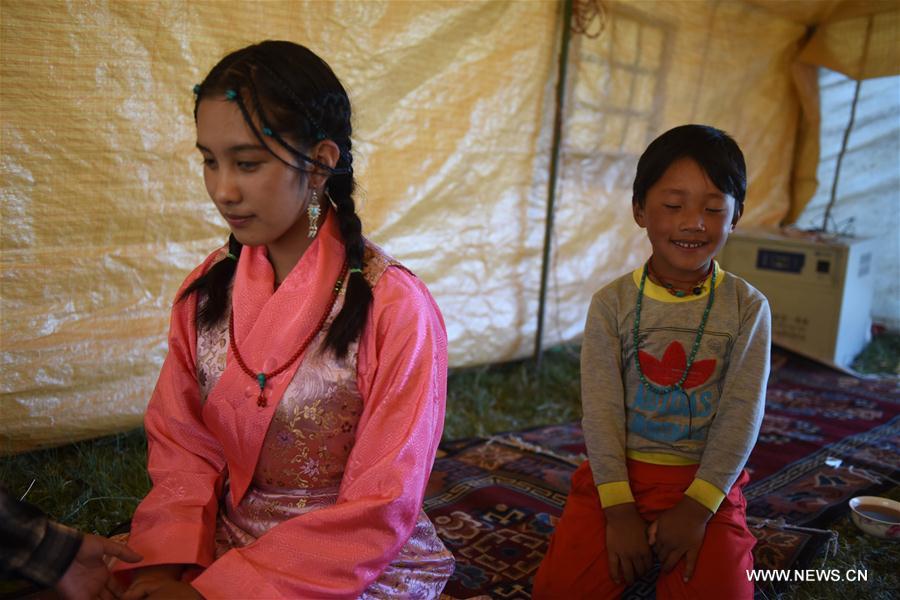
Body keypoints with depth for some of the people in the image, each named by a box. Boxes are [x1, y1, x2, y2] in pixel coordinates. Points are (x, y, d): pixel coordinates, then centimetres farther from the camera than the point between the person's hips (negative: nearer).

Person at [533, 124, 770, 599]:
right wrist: (618, 508, -15)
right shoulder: (613, 303, -5)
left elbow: (742, 412, -8)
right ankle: (635, 542, 14)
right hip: (617, 474, 0)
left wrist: (698, 506, -16)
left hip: (706, 481, 0)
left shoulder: (747, 308, -4)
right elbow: (601, 410, -8)